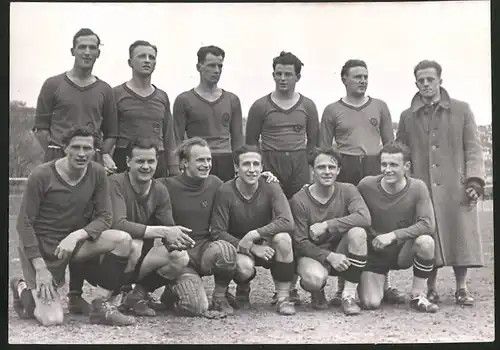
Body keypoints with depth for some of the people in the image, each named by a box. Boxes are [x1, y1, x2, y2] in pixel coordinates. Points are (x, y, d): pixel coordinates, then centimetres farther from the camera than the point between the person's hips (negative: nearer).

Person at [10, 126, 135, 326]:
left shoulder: (97, 173, -5)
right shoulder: (41, 176, -16)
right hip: (40, 246, -4)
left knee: (123, 240, -21)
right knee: (52, 320, -14)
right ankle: (23, 288, 18)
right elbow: (24, 224, -13)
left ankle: (101, 306, -11)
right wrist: (40, 269, -18)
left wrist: (77, 235, -25)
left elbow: (104, 218, -5)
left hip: (74, 242, 4)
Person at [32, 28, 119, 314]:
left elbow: (111, 132, 18)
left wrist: (105, 154, 1)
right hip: (57, 161, -2)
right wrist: (57, 152, -7)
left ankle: (76, 293, 6)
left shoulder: (104, 91, 15)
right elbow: (41, 127, 5)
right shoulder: (53, 85, 8)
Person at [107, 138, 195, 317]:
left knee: (181, 258, -16)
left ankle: (139, 294, 3)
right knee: (133, 245, -36)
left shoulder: (160, 191, 4)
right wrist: (162, 231, -32)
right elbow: (118, 224, -30)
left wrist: (175, 240, -27)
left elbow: (170, 229, -1)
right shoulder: (116, 183, -16)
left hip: (139, 263, 6)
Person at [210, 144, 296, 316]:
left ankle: (283, 298, -16)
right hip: (237, 248, -1)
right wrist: (251, 248, -25)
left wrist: (253, 235, -32)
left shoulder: (271, 188, -12)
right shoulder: (225, 192, -15)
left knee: (283, 237, -31)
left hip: (266, 246, 1)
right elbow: (217, 232, -16)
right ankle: (243, 291, 6)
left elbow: (287, 222, -25)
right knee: (245, 267, -35)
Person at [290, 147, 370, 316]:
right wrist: (329, 256, -27)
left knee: (357, 232, -29)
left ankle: (349, 295, -17)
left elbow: (365, 218, -25)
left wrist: (326, 225, -29)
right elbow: (300, 243, -12)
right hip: (312, 254, -2)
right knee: (314, 278, -37)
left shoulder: (347, 191, -6)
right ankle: (317, 293, 7)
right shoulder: (299, 200, -11)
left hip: (340, 253, 3)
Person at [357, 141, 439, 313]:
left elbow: (428, 225, -23)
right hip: (374, 253, 0)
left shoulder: (417, 188, -13)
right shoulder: (366, 185, -12)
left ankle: (418, 295, -11)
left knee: (425, 241, -33)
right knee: (370, 303, -19)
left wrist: (393, 236, -28)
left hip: (403, 251, 0)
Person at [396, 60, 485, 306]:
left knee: (460, 236, -1)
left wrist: (474, 179, -7)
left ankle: (461, 288, 12)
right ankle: (430, 289, 11)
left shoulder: (461, 110, 7)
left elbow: (473, 148, 4)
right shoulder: (407, 117, 11)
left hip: (456, 187, -1)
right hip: (422, 187, 1)